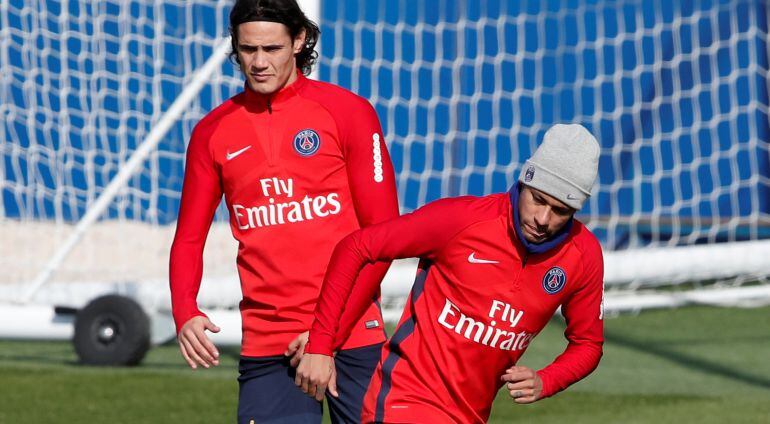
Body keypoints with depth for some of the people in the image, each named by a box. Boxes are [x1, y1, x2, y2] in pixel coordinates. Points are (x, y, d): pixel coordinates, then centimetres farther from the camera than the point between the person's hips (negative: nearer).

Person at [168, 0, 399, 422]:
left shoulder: (346, 112, 1)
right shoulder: (212, 132, 9)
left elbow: (382, 233, -2)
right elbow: (189, 239, 13)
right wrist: (185, 314, -7)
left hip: (352, 336, -2)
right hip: (264, 346, 2)